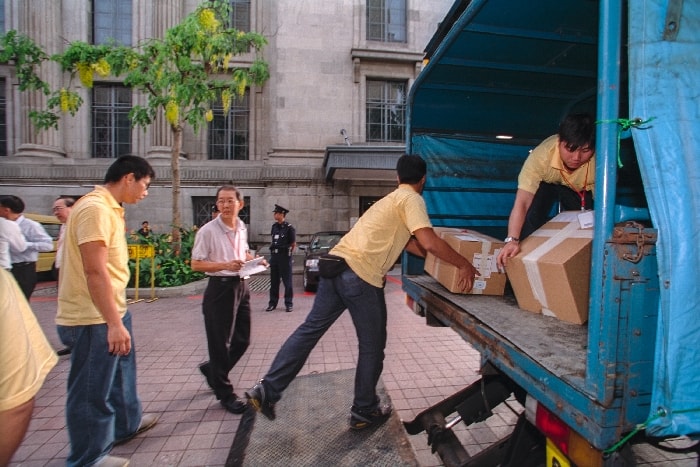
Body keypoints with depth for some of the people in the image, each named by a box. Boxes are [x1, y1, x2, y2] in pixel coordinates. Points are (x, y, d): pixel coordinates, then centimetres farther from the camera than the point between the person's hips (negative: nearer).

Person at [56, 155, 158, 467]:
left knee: (121, 371, 25)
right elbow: (94, 271, -27)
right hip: (93, 319, -10)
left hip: (110, 312, 10)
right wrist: (114, 323, -26)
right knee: (92, 390, 7)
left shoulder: (109, 207, 10)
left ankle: (127, 424, 46)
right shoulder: (95, 208, -21)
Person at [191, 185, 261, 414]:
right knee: (219, 342, 6)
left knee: (242, 340, 16)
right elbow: (196, 264, -12)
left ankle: (212, 369, 42)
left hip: (241, 286, 7)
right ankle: (225, 393, 24)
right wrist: (225, 265, -24)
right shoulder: (207, 231, -13)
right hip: (219, 288, -7)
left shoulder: (242, 228, 7)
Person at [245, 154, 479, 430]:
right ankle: (364, 411, 28)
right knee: (372, 347, 11)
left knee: (310, 329, 13)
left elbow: (409, 243, 29)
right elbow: (430, 243, -15)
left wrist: (446, 259, 31)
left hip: (335, 265, 8)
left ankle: (267, 391, 17)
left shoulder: (392, 199, 27)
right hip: (361, 276, -8)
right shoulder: (411, 199, -1)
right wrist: (464, 264, -2)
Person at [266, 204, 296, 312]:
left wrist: (287, 253, 6)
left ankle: (289, 303, 10)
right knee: (274, 281, 11)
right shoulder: (274, 226, 9)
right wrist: (273, 250, 12)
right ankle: (272, 303, 20)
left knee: (287, 281, 1)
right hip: (274, 255, 6)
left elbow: (293, 244, -2)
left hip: (284, 256, -6)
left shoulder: (289, 227, -9)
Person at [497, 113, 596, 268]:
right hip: (545, 183, -1)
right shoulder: (541, 156, -42)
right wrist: (512, 240, -59)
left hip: (581, 189, 2)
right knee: (531, 218, -21)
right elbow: (522, 203, -48)